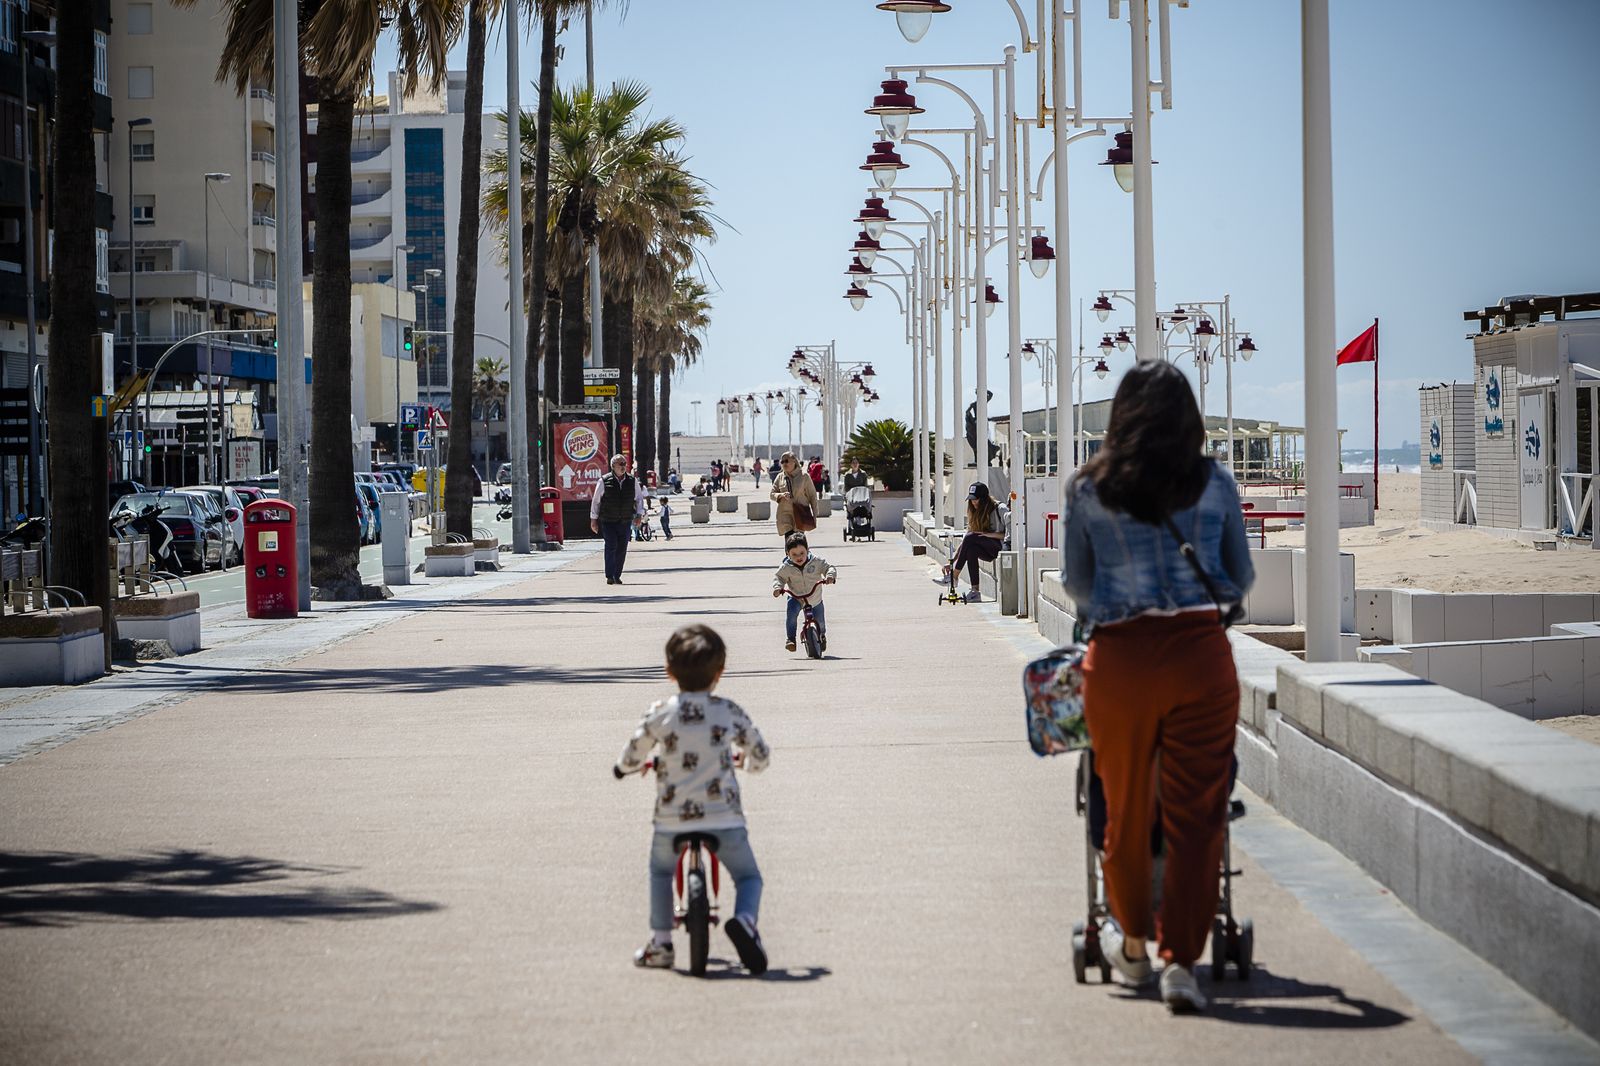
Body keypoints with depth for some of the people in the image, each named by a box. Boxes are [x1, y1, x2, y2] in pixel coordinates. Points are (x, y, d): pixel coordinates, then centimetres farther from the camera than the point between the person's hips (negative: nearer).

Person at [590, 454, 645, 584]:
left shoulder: (633, 481, 6)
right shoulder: (604, 481, -2)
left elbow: (639, 498, 17)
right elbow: (596, 501, 4)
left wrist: (639, 514, 5)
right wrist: (593, 519, 5)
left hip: (626, 521, 3)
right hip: (608, 521, -3)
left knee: (622, 549, 3)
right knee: (611, 546, -13)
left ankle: (617, 576, 13)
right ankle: (610, 576, -10)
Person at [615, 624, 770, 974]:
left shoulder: (660, 713, -3)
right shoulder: (729, 712, 0)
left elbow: (633, 757, 7)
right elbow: (760, 755, 12)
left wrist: (622, 767, 31)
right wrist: (744, 759, 36)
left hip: (672, 818, 0)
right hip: (725, 817, 0)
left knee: (661, 871, 29)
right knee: (748, 876, 17)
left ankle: (660, 942, 21)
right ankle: (744, 919, -14)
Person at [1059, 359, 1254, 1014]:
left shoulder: (1088, 489, 4)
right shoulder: (1215, 483, 5)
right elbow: (1240, 578, 15)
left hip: (1119, 658, 1)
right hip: (1201, 651, -1)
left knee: (1127, 807, 16)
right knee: (1196, 813, 2)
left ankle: (1132, 945, 34)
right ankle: (1181, 960, -6)